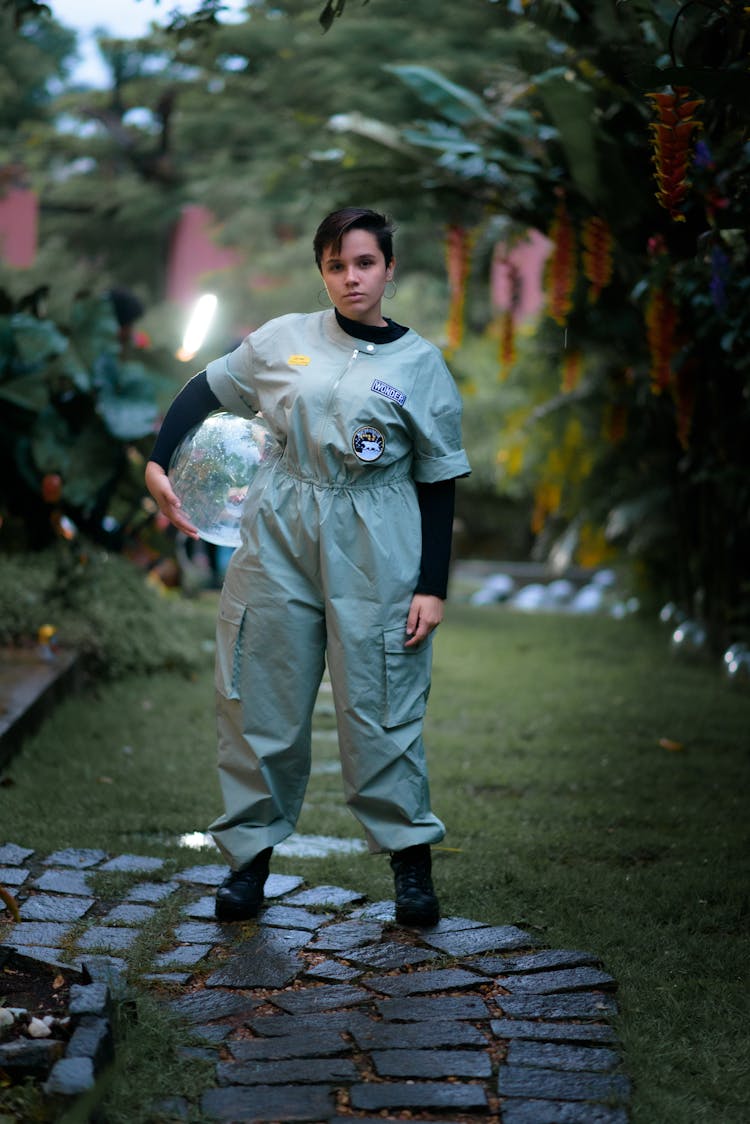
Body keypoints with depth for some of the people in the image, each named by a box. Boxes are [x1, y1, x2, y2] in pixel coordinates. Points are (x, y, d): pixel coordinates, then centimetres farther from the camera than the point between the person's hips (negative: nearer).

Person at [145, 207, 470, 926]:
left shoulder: (421, 365, 0)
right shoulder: (285, 339, 4)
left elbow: (439, 482, 2)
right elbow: (206, 389, 14)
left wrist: (433, 586, -3)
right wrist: (157, 464, 2)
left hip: (375, 552, -2)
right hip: (278, 539, 2)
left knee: (378, 708, -2)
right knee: (262, 702, 5)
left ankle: (411, 860, 12)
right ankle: (250, 855, 17)